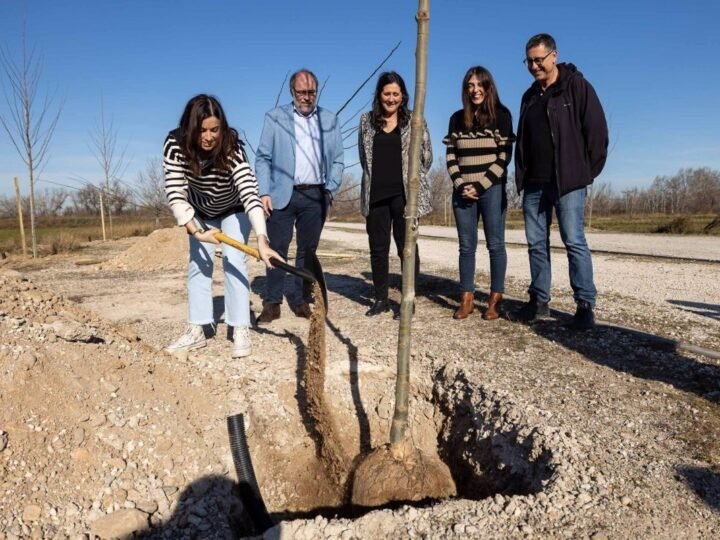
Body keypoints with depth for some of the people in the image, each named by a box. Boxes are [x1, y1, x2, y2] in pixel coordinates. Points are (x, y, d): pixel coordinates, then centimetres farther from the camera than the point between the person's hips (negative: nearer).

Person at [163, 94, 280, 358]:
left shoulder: (231, 147, -36)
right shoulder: (175, 144, -29)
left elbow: (249, 192, -46)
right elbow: (175, 193, -30)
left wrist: (262, 240, -58)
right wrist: (196, 232, -40)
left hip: (233, 210, -3)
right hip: (201, 211, 3)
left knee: (233, 260, -15)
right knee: (198, 262, 0)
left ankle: (241, 331, -9)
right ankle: (196, 331, 7)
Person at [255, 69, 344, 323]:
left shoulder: (329, 119, 10)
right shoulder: (275, 117, 5)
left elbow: (337, 160, 10)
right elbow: (263, 158, 2)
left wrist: (330, 189, -2)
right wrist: (264, 192, -7)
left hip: (315, 196, 2)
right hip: (282, 194, -1)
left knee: (307, 251, 7)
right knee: (277, 250, 0)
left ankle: (301, 301, 16)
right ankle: (272, 303, 7)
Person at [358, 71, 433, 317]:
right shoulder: (367, 120, 10)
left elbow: (426, 156, 6)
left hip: (405, 194, -3)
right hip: (376, 195, 3)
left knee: (406, 247, 1)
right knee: (377, 248, 7)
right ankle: (381, 299, 19)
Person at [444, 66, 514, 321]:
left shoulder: (501, 115, 2)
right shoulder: (457, 118, 11)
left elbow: (504, 156, -4)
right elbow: (451, 156, 7)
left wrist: (480, 186, -11)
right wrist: (460, 186, -7)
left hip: (492, 189, -3)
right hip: (462, 191, 3)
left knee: (495, 244, -1)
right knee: (466, 245, 4)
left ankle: (495, 299, 5)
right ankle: (466, 298, 10)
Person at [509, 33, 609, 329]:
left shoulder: (577, 86, -2)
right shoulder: (530, 96, 17)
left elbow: (597, 131, -5)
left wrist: (588, 171, -6)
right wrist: (522, 176, 10)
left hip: (568, 181, -6)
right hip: (535, 183, 6)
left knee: (574, 242, -7)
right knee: (536, 243, 6)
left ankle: (585, 305, 0)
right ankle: (539, 301, 15)